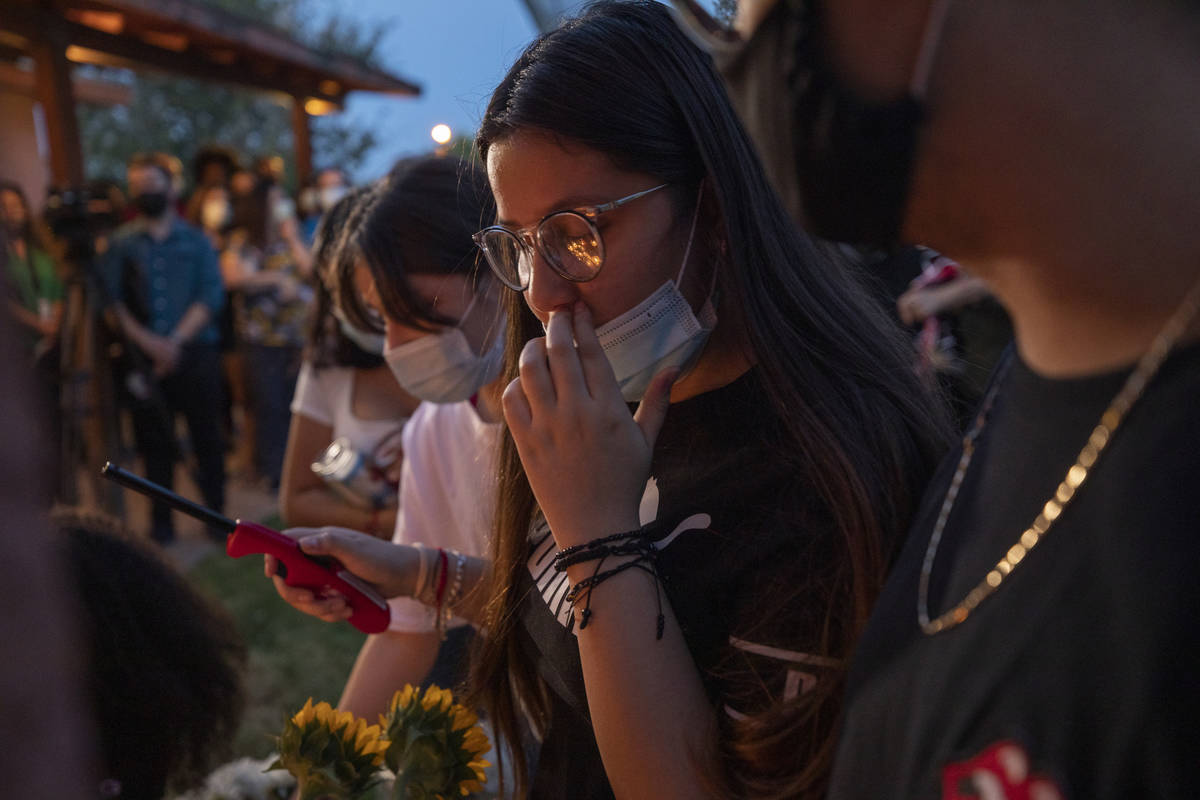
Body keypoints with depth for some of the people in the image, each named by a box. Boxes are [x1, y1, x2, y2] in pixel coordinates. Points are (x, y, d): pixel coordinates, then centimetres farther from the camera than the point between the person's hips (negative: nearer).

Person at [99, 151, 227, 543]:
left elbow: (211, 295, -2)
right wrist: (147, 342, -14)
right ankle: (161, 523, 11)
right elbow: (112, 300, -2)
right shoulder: (120, 244, 7)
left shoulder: (196, 241, 8)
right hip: (146, 358, 0)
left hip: (195, 353, 0)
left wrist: (177, 340, -13)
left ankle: (216, 514, 12)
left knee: (207, 437, 2)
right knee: (155, 442, 4)